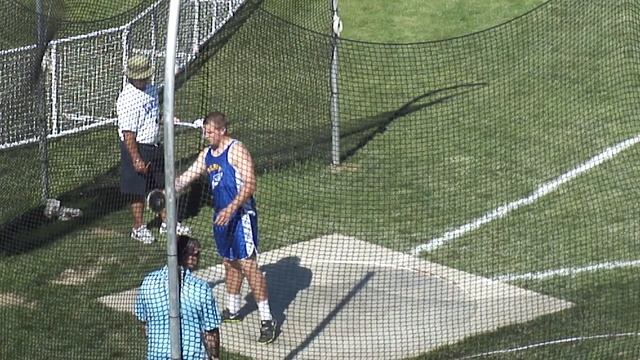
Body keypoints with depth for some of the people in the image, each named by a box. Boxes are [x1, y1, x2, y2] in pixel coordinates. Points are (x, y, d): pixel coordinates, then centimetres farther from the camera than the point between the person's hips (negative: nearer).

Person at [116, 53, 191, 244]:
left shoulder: (151, 89, 5)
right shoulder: (128, 99, -22)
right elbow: (128, 133, -23)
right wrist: (136, 160, -24)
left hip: (155, 146, 8)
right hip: (137, 149, -8)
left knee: (162, 185, 16)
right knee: (138, 191, 3)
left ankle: (166, 222, 30)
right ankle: (138, 227, 18)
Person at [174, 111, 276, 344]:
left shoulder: (236, 150, -13)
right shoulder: (206, 155, 13)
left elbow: (250, 184, -20)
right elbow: (186, 178, 16)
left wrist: (231, 208, -28)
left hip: (241, 215, -8)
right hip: (221, 216, 8)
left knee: (248, 265, -12)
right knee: (230, 263, 19)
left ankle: (266, 320, -11)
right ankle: (232, 309, 33)